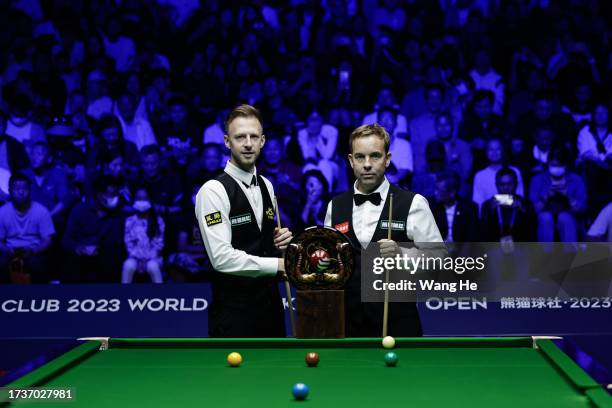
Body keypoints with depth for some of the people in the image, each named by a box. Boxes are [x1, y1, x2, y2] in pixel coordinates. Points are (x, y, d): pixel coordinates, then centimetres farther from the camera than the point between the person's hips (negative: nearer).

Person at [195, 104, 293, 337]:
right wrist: (278, 264, -18)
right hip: (234, 309, -7)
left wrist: (280, 242, 1)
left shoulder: (266, 186, 11)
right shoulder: (213, 191, -14)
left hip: (270, 302, 7)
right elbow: (222, 257, -22)